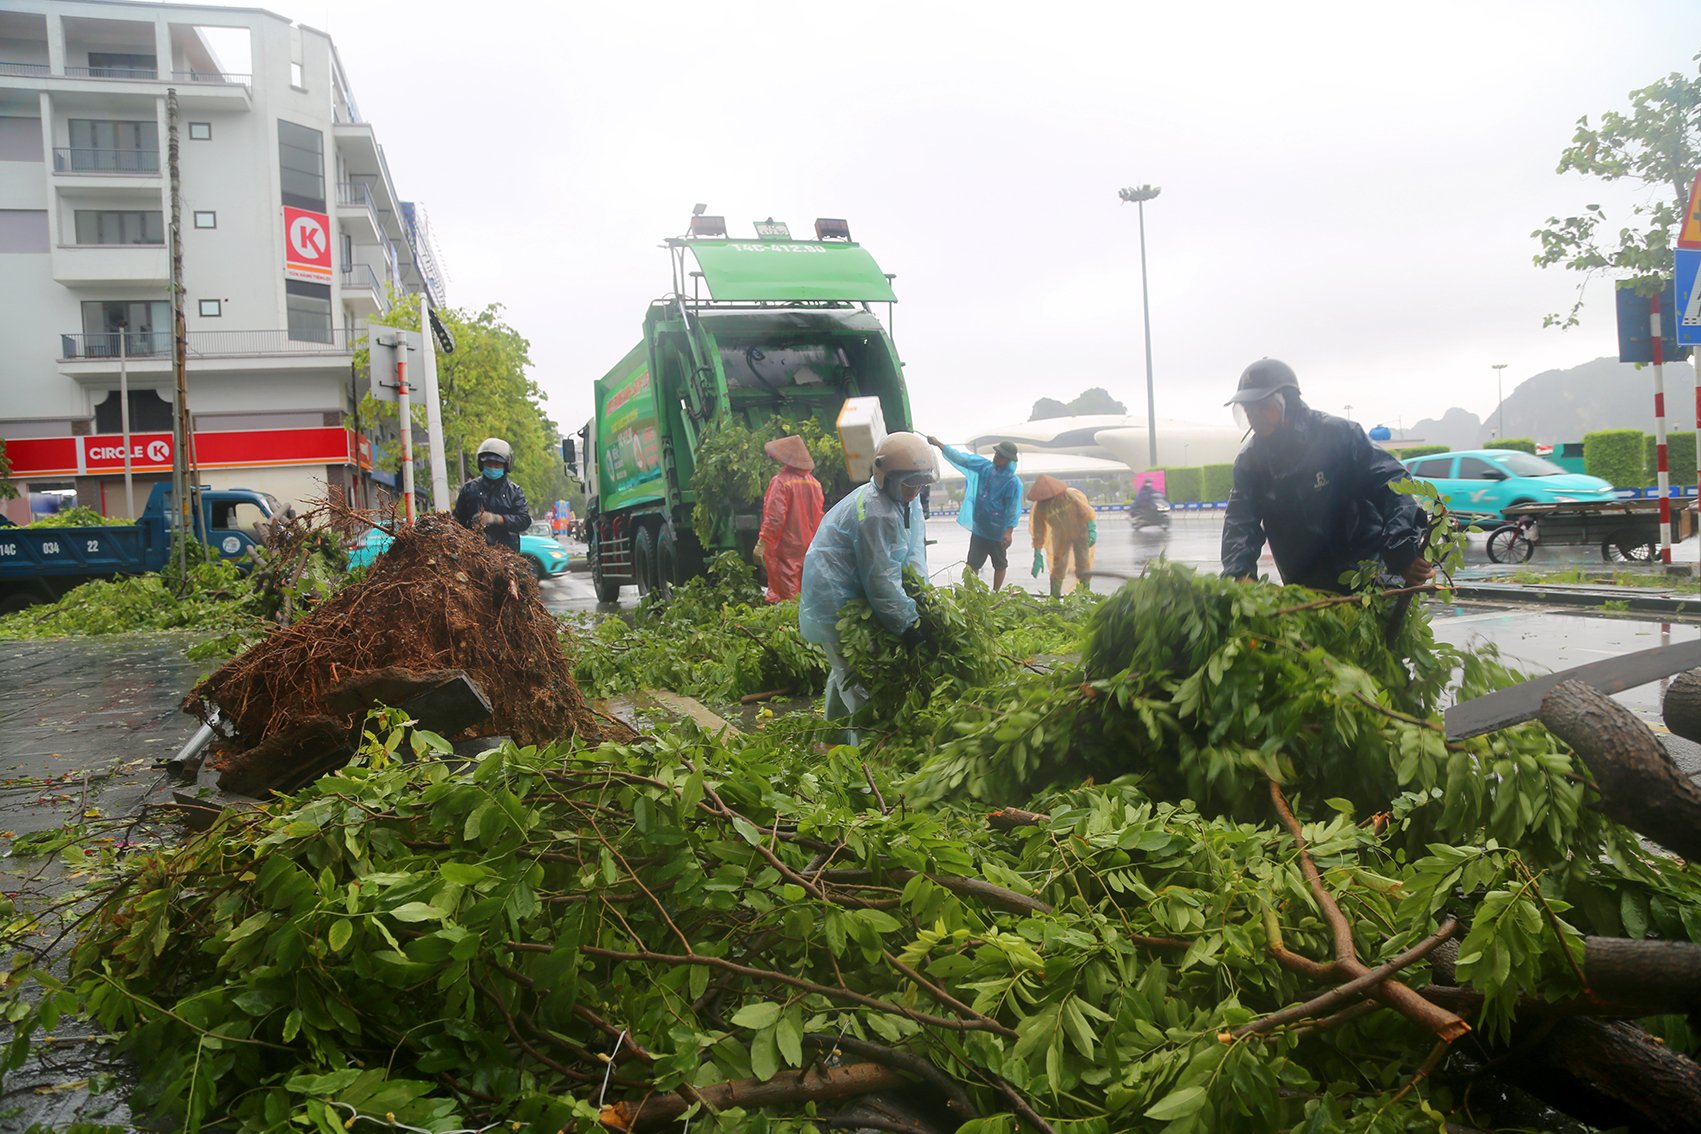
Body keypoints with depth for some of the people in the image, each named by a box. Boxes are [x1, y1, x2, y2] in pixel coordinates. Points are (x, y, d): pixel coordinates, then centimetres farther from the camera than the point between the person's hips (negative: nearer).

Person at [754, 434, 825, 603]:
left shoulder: (781, 481, -14)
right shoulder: (814, 483, 5)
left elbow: (775, 517, -18)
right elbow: (818, 517, 10)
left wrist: (761, 543, -13)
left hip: (786, 549, -6)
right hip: (809, 548, 6)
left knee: (786, 596, -4)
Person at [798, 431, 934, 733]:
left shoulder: (905, 500, 3)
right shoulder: (878, 515, -28)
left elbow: (913, 549, 2)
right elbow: (881, 581, -27)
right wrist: (909, 623, -23)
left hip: (844, 595, 11)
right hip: (837, 604, -11)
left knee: (843, 671, 25)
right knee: (861, 685, -8)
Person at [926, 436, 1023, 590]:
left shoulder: (1013, 481, -17)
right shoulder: (985, 467, -2)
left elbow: (1013, 508, -17)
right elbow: (961, 458, 1)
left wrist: (1009, 532, -22)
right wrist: (938, 443, -1)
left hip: (998, 532, -5)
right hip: (979, 528, 5)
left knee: (1000, 565, 12)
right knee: (972, 564, 9)